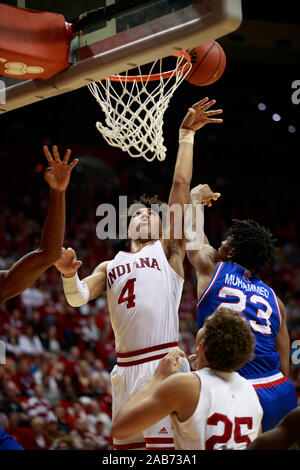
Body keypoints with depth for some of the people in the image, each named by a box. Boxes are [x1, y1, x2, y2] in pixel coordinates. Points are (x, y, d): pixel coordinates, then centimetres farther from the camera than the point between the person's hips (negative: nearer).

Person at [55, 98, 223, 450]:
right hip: (126, 368, 5)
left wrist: (186, 134, -2)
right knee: (125, 445, 6)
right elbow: (77, 298, 10)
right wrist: (68, 275, -11)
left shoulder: (167, 250, 9)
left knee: (162, 446, -12)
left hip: (162, 364, -5)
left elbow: (180, 184, 2)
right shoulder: (110, 266, 23)